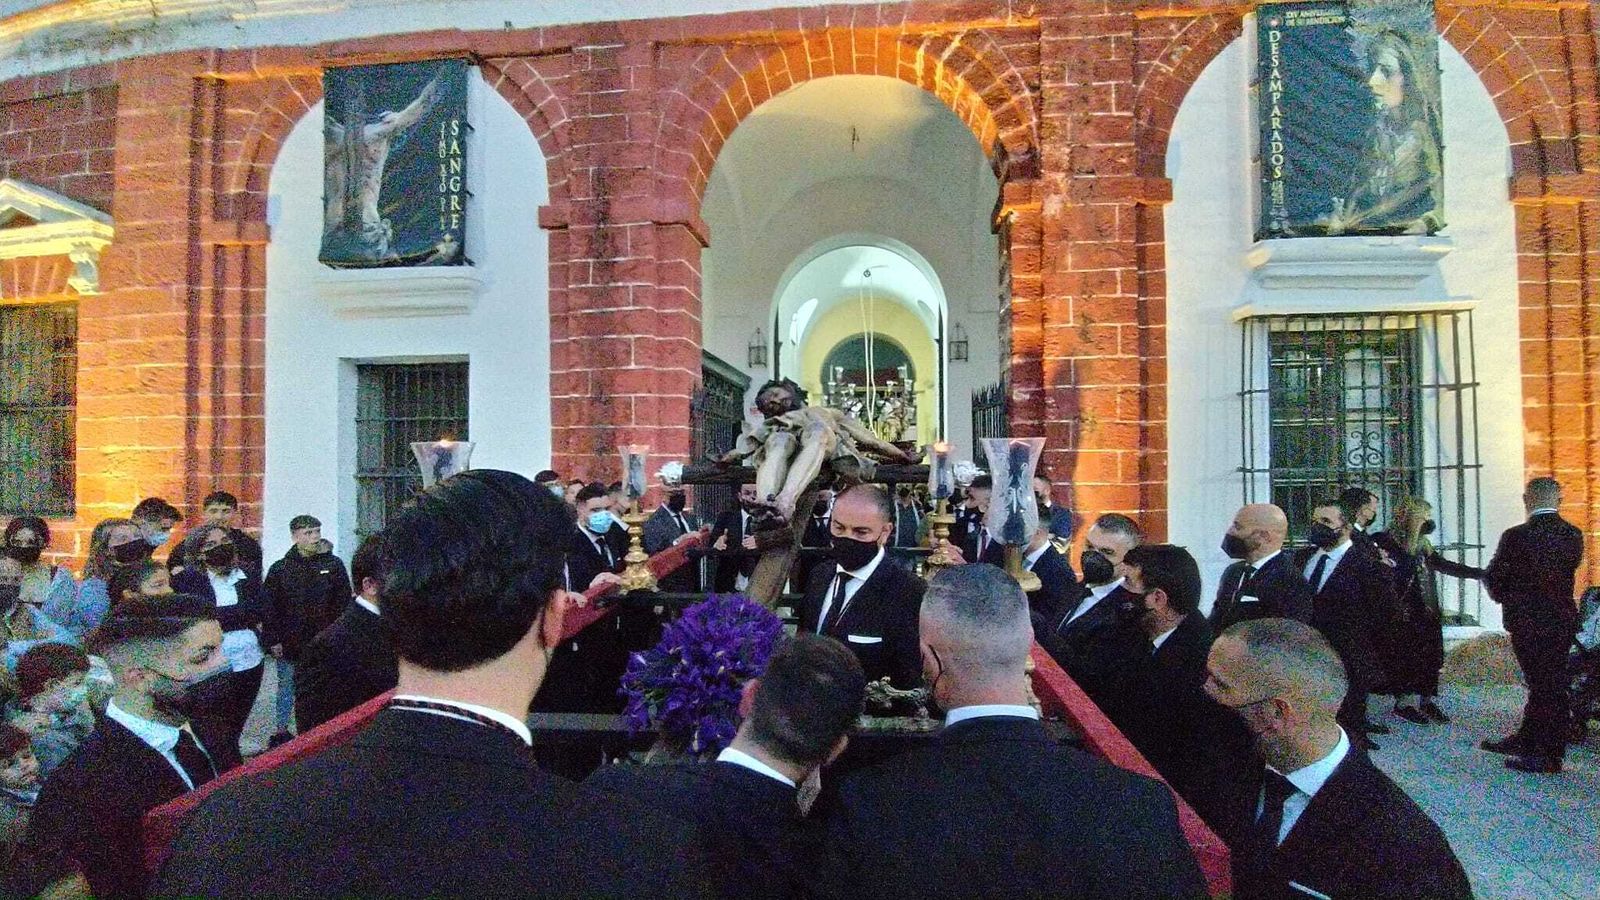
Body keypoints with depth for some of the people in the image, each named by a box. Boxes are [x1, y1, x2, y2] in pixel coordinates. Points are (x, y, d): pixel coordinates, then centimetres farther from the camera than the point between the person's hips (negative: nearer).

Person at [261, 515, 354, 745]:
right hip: (288, 646, 0)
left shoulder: (333, 565, 1)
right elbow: (268, 608, 1)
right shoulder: (280, 569, 1)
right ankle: (279, 732, 24)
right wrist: (272, 640, -5)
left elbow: (343, 604, 1)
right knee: (286, 689, 12)